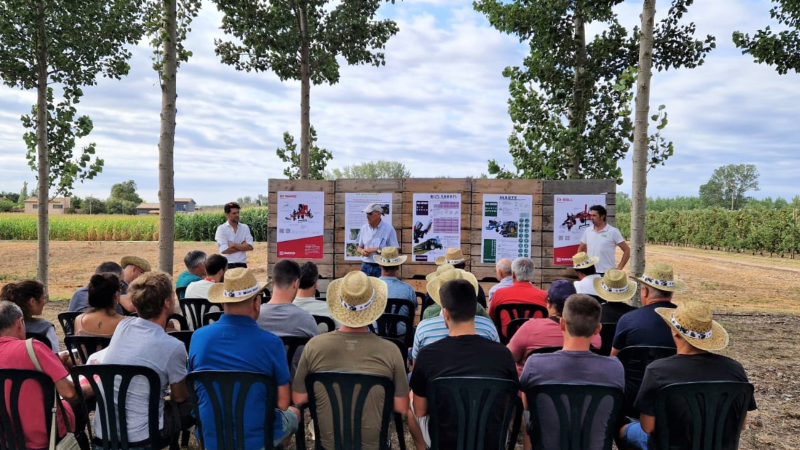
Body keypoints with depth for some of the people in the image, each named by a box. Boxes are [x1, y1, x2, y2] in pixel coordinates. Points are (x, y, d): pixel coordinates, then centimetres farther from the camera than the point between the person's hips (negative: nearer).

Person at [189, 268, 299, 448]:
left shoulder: (198, 337, -10)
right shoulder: (271, 343, -20)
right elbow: (282, 403, -12)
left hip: (209, 438, 3)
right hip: (257, 440, -3)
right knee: (294, 412, 29)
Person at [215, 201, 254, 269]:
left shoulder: (245, 228, 6)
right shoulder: (221, 229, -4)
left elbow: (250, 247, -3)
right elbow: (224, 250, -14)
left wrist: (234, 245, -11)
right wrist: (243, 246, -6)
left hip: (242, 265, 4)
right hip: (227, 266, -3)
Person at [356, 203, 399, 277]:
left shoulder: (388, 229, -7)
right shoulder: (364, 228, 8)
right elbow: (358, 246, 17)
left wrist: (377, 250, -15)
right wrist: (362, 251, -6)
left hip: (381, 267, -4)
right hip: (366, 266, 4)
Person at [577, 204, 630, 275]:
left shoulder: (613, 232, -4)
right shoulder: (588, 231, 8)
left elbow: (627, 250, -2)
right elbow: (580, 250, 19)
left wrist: (619, 268, -7)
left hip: (607, 273, -4)